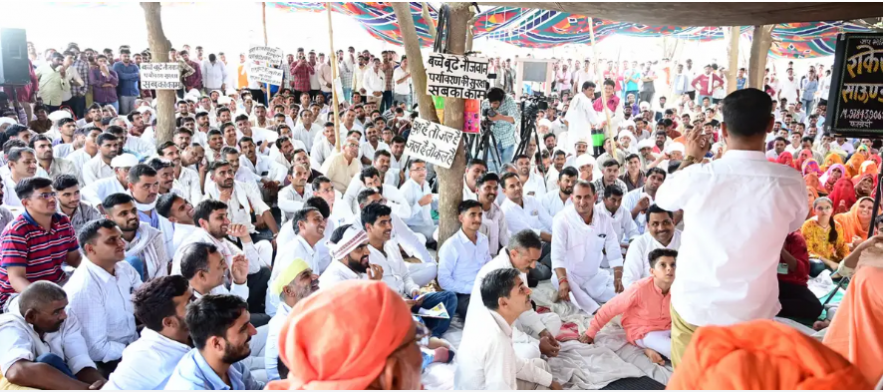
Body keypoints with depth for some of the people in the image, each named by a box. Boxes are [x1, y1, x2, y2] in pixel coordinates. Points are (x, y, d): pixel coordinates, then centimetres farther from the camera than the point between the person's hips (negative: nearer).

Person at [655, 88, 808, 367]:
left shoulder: (697, 176, -17)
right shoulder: (791, 183, -13)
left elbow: (662, 199, 6)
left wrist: (689, 159, 20)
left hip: (693, 308, 0)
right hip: (753, 313, 1)